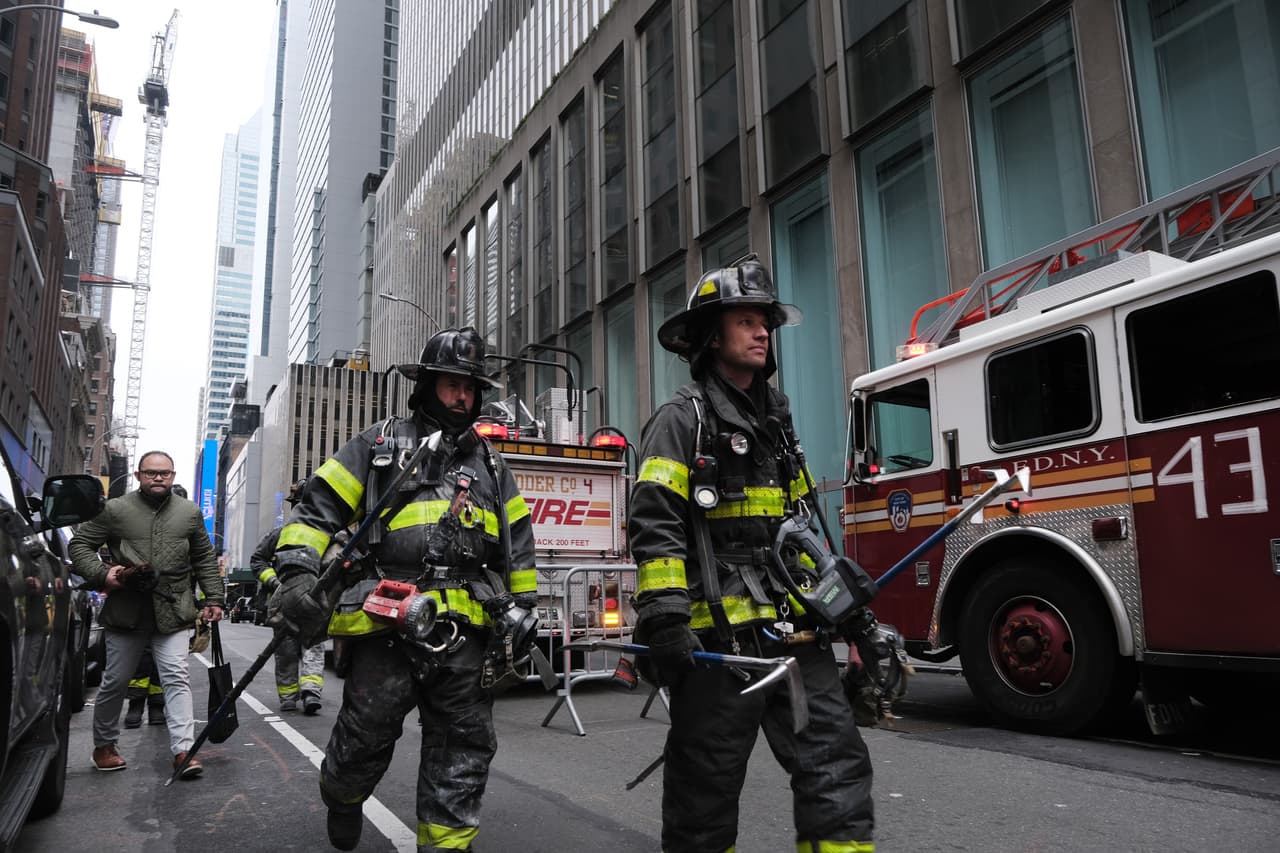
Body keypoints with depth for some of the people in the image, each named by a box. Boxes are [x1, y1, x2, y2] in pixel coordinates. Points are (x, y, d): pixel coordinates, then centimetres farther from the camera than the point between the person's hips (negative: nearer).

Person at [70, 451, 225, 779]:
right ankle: (103, 745, 32)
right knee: (115, 681, 12)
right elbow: (79, 545, 4)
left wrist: (214, 598, 7)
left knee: (176, 678, -7)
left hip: (173, 612, 1)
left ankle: (183, 749, -8)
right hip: (125, 612, 0)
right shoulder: (115, 510, 0)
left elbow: (205, 560, 13)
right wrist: (101, 574, -13)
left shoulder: (190, 513, 8)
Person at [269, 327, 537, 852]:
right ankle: (342, 797, 40)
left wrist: (521, 606, 13)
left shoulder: (490, 464, 18)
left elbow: (517, 544, 21)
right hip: (386, 629, -3)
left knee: (463, 750, 6)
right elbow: (318, 508, 3)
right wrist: (298, 574, -11)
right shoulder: (378, 445, 8)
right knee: (365, 736, 8)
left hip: (467, 633, 3)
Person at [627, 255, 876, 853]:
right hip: (720, 638, -6)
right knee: (706, 788, 5)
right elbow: (654, 525, -14)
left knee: (836, 768, 4)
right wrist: (664, 620, -23)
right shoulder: (683, 419, -4)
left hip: (797, 636, 7)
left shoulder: (775, 423, 19)